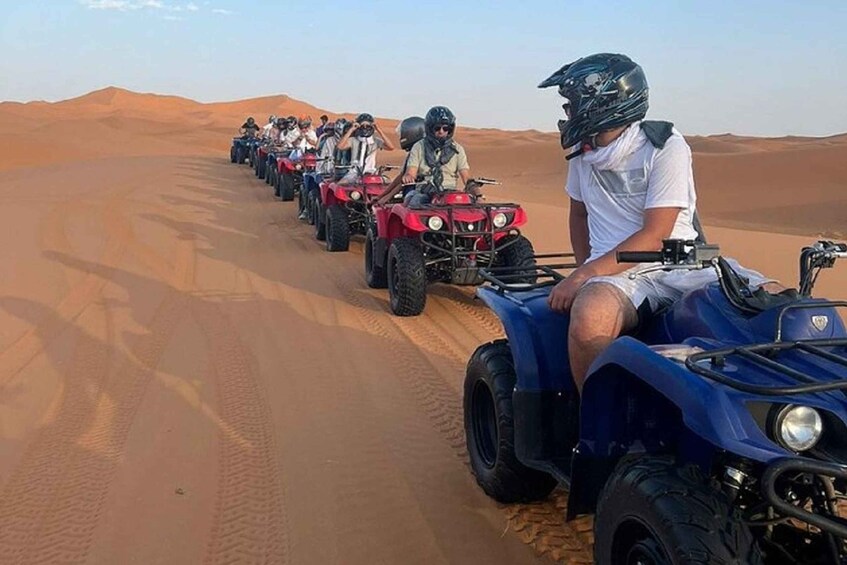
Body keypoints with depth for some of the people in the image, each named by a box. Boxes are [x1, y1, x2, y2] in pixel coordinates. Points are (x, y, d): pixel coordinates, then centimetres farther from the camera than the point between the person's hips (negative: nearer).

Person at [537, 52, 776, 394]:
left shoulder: (665, 146, -7)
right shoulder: (581, 152, 13)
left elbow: (654, 236, -13)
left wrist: (582, 275, -19)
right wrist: (585, 271, 13)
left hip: (681, 261, -2)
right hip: (616, 270, 2)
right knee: (589, 318, -36)